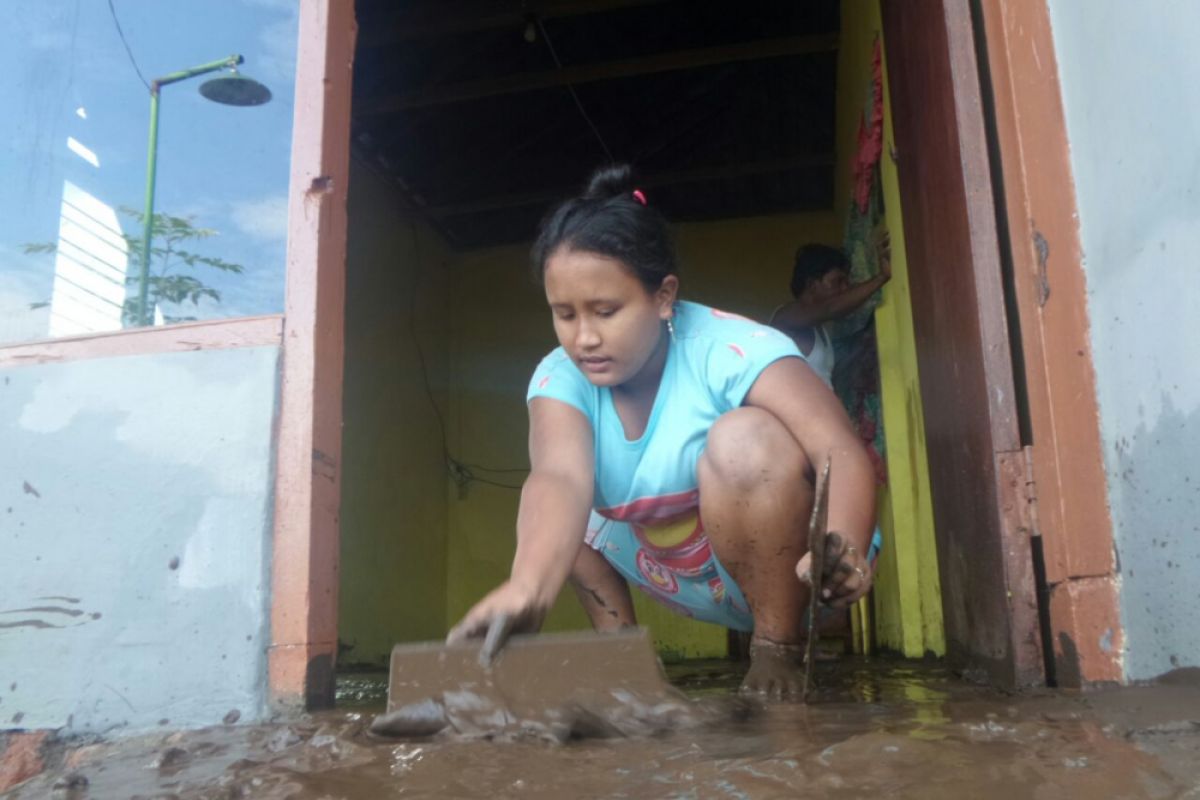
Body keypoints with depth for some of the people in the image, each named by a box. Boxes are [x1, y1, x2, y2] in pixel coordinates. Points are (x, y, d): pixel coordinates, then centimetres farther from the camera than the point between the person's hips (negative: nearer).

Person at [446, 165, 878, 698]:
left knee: (742, 438, -32)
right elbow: (561, 477, -34)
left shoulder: (731, 350, -26)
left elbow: (845, 455, -34)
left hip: (789, 575, -5)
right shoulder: (561, 378, -15)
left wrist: (840, 551, -54)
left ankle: (780, 649, -17)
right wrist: (528, 587, -54)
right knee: (544, 504, -1)